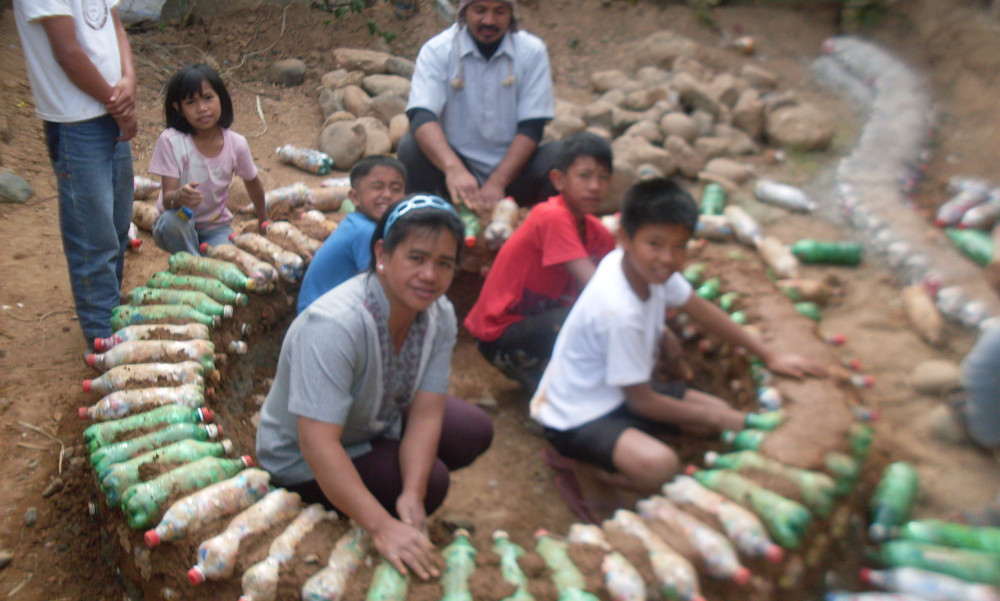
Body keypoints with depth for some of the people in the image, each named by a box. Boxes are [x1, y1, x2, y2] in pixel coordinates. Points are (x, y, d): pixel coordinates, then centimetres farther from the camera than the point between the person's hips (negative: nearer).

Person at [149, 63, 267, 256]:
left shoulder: (236, 144, -12)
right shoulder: (170, 141, -20)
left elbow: (252, 183, 7)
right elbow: (167, 198, -22)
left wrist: (263, 221, 19)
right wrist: (179, 197, -47)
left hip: (215, 227, 2)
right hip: (179, 228, -2)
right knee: (172, 220, -36)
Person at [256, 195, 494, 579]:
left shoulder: (440, 315, -16)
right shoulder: (335, 325, -38)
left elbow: (425, 414, -18)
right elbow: (318, 444, -40)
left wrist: (411, 496, -32)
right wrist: (382, 527, -43)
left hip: (378, 424, 7)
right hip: (302, 460, -7)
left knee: (475, 431, -6)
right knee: (433, 482, -20)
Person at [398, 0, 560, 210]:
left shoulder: (532, 51, -2)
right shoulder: (436, 50, -7)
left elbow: (532, 127, -8)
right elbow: (421, 117, -22)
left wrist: (497, 182, -22)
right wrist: (454, 169, -41)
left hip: (513, 168, 1)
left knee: (559, 155, -26)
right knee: (411, 148, -27)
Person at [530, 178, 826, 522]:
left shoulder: (648, 265, -9)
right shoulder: (620, 312, -32)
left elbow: (700, 309, 9)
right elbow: (641, 402, -19)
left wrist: (768, 355, 13)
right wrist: (718, 419, -9)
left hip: (619, 393, 10)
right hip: (575, 416, -10)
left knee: (717, 410, 5)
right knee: (657, 467, -33)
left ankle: (598, 453, 3)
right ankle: (578, 461, -3)